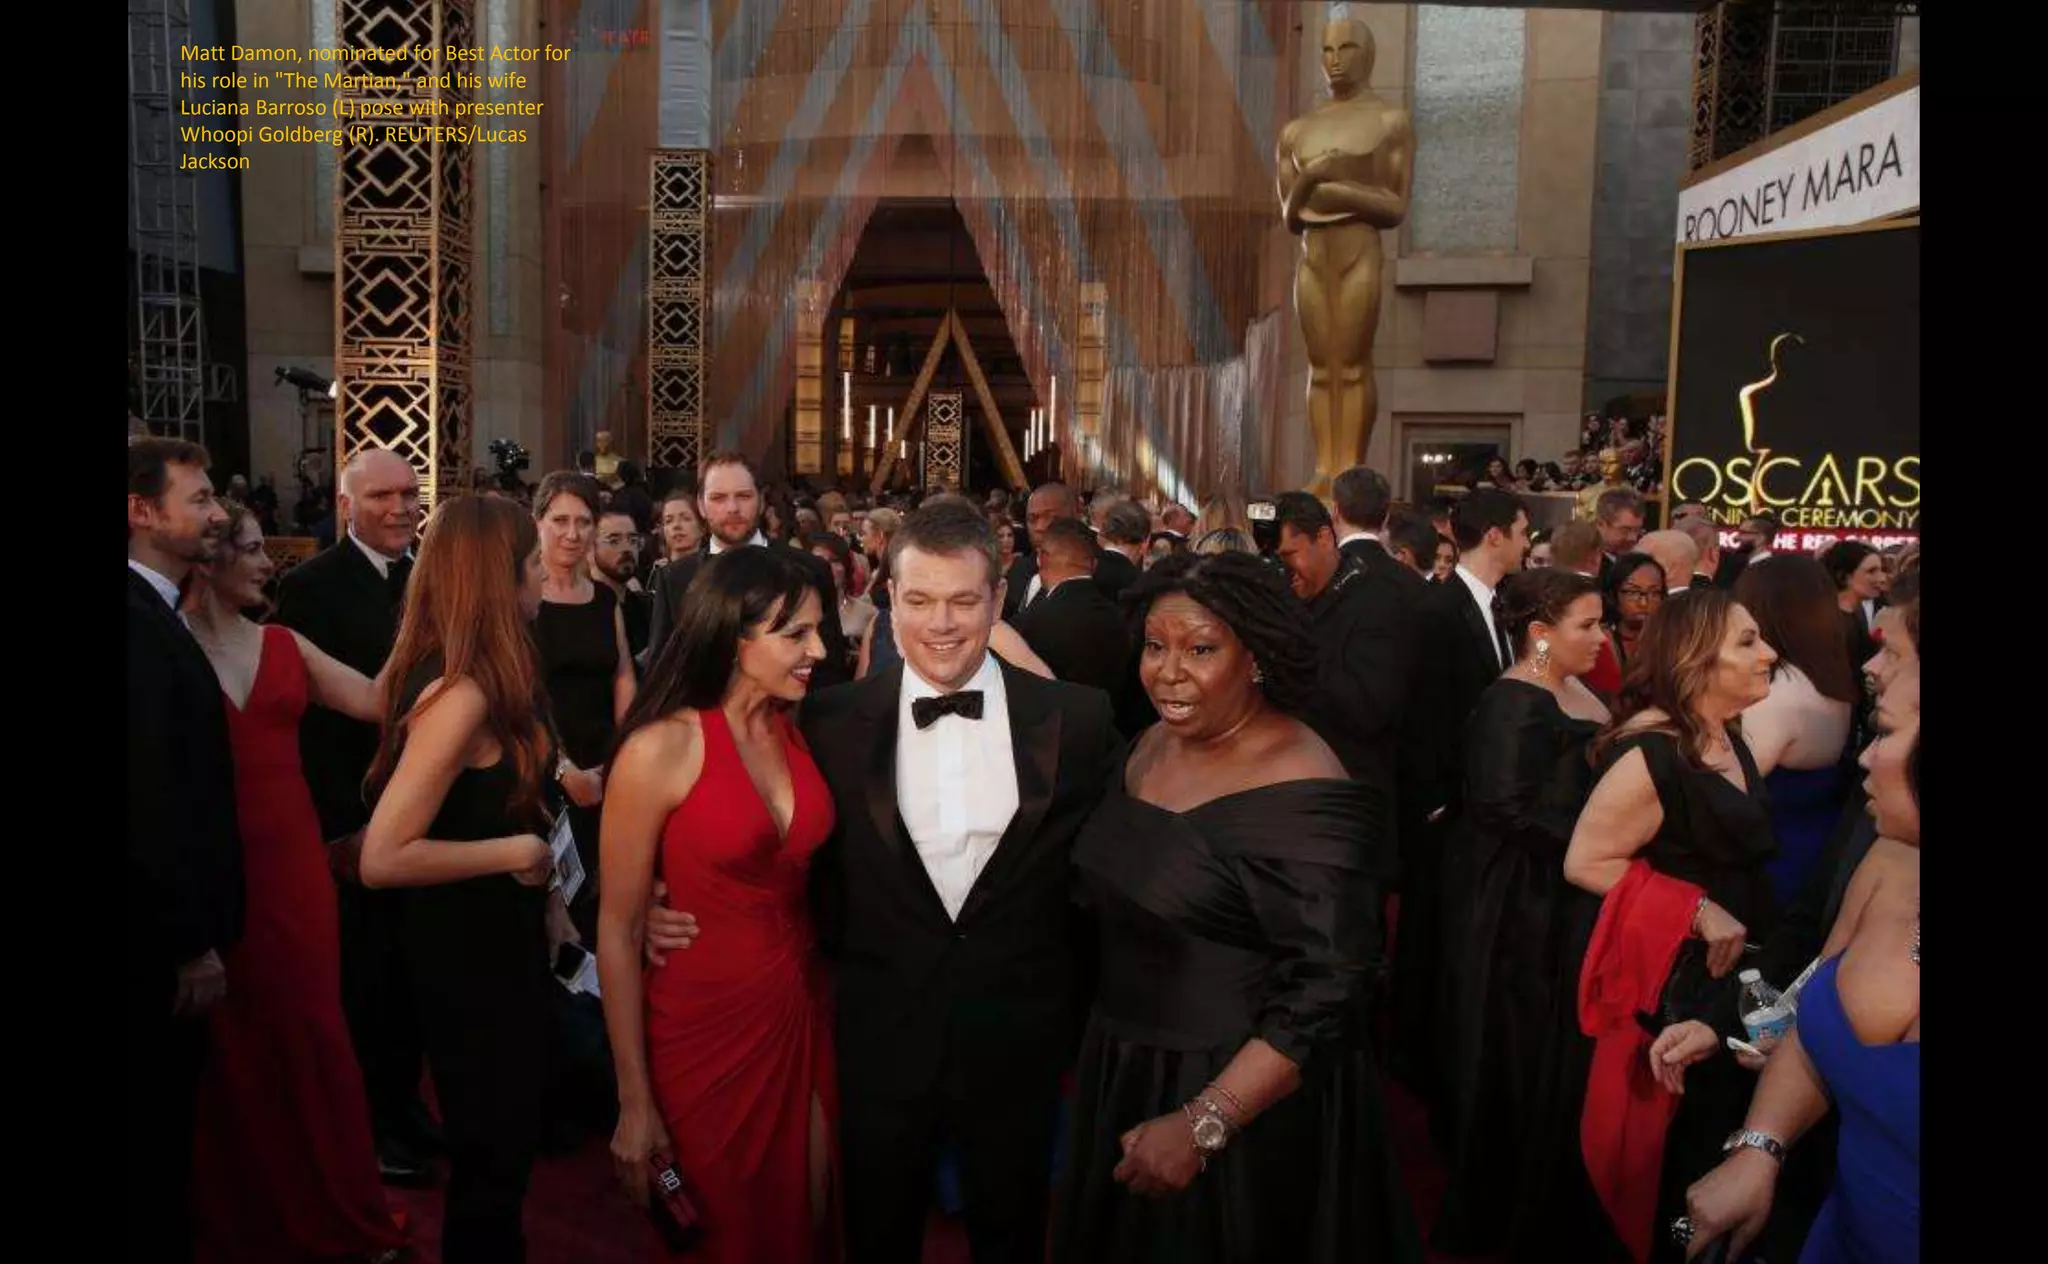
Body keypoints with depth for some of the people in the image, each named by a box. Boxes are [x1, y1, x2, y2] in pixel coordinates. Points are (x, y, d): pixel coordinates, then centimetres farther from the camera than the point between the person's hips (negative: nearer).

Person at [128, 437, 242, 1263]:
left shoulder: (157, 613, 9)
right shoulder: (143, 622, -20)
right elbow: (149, 799, -24)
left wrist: (198, 931, 11)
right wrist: (193, 943, -19)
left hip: (167, 933, 9)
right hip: (159, 942, -9)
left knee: (164, 1129, 20)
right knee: (153, 1132, 7)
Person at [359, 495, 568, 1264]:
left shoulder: (482, 682, 2)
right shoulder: (462, 693, -27)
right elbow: (382, 858, -31)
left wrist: (541, 893, 6)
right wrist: (515, 852, -22)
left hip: (493, 940, 9)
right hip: (473, 954, -9)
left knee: (502, 1144, 24)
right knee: (491, 1155, 11)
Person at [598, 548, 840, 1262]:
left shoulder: (800, 731, 0)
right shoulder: (661, 749, -17)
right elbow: (619, 931, -13)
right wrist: (635, 1101, -11)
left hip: (802, 1016, 5)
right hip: (703, 1028, -5)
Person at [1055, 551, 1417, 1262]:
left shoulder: (1301, 793, -25)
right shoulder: (1154, 744, 0)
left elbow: (1329, 989, -26)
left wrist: (1202, 1125, -26)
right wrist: (1103, 1053, 10)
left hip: (1247, 1102, -7)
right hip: (1126, 1072, 7)